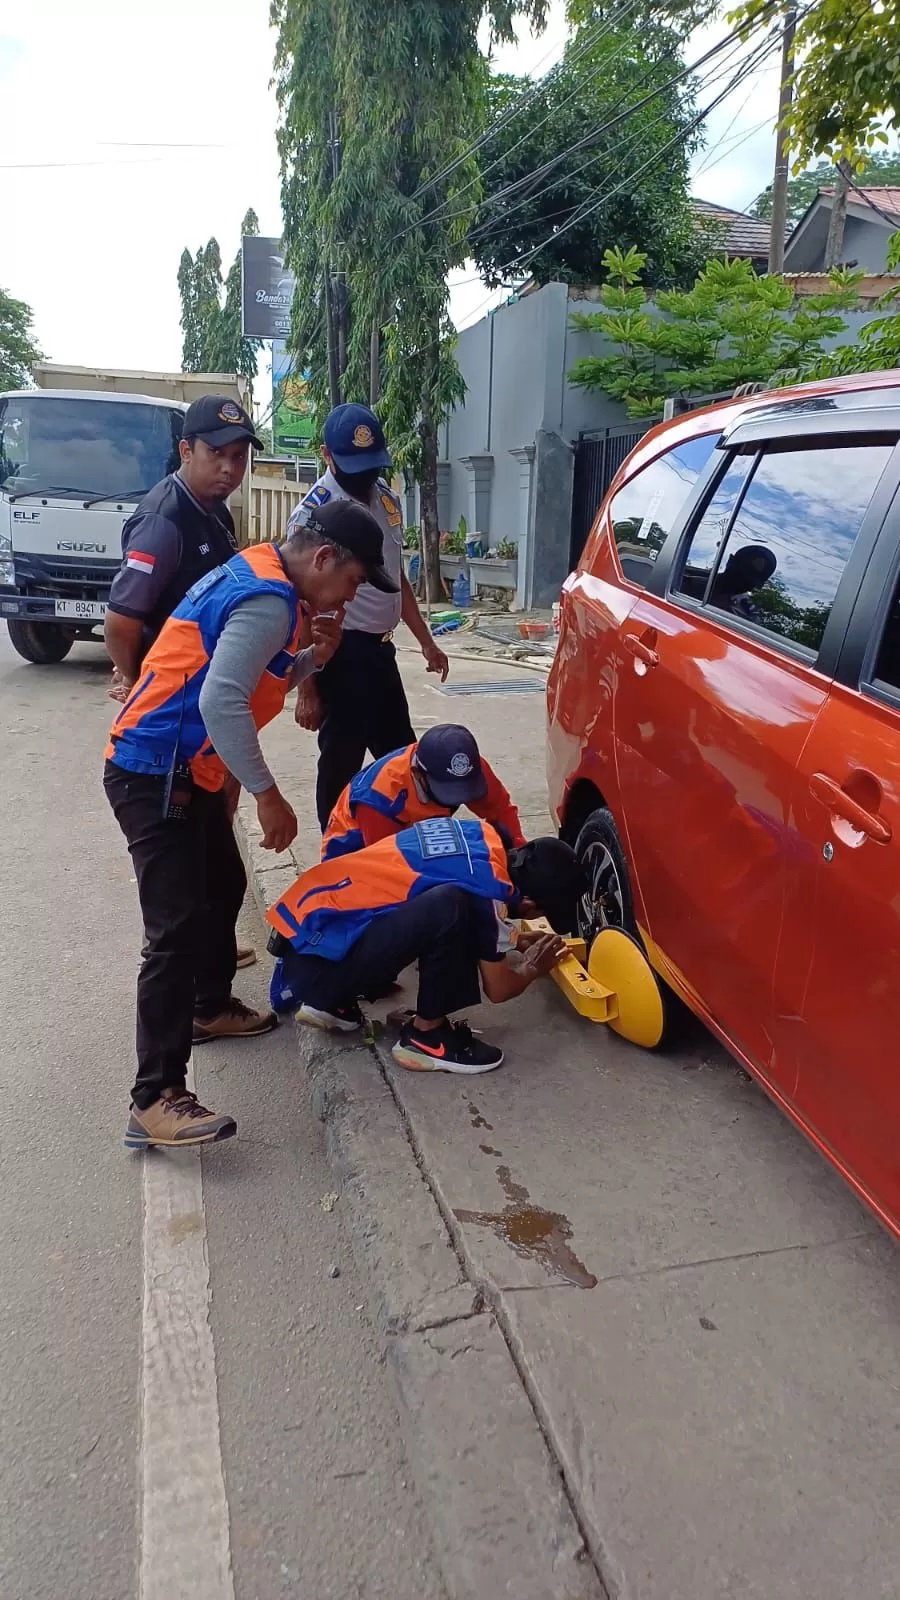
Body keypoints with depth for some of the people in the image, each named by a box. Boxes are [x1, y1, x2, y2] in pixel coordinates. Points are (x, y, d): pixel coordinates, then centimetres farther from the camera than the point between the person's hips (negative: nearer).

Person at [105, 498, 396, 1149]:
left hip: (186, 771, 11)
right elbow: (221, 702, -30)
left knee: (223, 887, 24)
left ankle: (211, 1008, 44)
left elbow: (254, 686, 19)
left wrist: (313, 656, 3)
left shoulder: (255, 575, 13)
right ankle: (156, 1100, -11)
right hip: (154, 775, -11)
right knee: (178, 925, -14)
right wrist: (269, 795, -24)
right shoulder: (269, 599, -19)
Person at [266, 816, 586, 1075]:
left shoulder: (480, 836, 6)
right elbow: (498, 988, -1)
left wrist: (514, 939, 33)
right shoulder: (487, 887, -17)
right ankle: (425, 1036, -6)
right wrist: (535, 968, 18)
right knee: (450, 910, -25)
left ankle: (327, 1001, 20)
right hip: (317, 948, -9)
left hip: (304, 917, 9)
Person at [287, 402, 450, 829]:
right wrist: (307, 687, -16)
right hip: (341, 653, -8)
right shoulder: (313, 513, -15)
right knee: (341, 763, 3)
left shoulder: (387, 498, 9)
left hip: (381, 649, 8)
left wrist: (426, 642, 18)